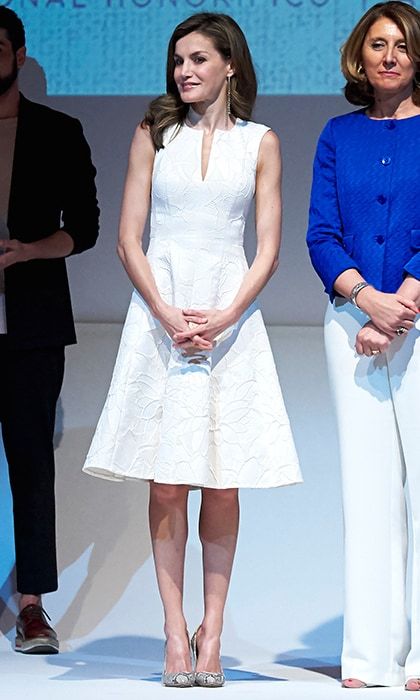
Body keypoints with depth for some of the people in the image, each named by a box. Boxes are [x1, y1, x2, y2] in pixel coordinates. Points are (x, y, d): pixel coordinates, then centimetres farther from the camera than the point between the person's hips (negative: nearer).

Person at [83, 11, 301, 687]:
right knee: (167, 483, -3)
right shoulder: (153, 135, 9)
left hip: (230, 315, 0)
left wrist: (222, 318, -10)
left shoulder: (259, 142, 8)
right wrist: (168, 315, -9)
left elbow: (268, 250, 4)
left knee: (222, 485, -1)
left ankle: (211, 634, 5)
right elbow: (129, 240, 4)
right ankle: (176, 635, 1)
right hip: (160, 312, 0)